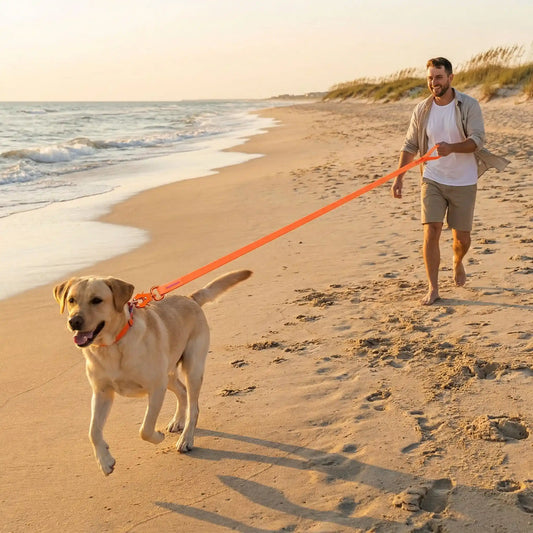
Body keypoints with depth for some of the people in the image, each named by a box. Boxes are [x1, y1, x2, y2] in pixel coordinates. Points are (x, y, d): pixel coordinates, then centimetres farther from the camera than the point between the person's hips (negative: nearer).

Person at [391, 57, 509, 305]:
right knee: (431, 231, -12)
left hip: (463, 182, -1)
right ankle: (432, 288, -2)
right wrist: (399, 177, -1)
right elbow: (410, 145, 8)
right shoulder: (422, 110, 1)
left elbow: (477, 140, -17)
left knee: (462, 237, 5)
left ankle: (457, 263, 42)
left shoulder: (469, 105, -8)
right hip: (433, 180, 1)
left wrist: (451, 148, -36)